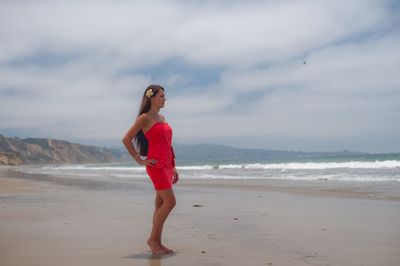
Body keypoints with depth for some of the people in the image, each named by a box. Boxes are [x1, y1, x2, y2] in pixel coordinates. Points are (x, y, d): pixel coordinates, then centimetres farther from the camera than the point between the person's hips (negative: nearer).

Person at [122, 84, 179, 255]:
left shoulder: (162, 118, 17)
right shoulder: (145, 118, -6)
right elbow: (126, 139, -9)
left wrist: (173, 167, 17)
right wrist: (139, 160, -9)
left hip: (166, 165, 8)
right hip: (156, 164, -8)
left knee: (161, 204, 8)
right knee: (170, 201, -13)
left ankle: (157, 242, 14)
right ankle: (152, 238, -1)